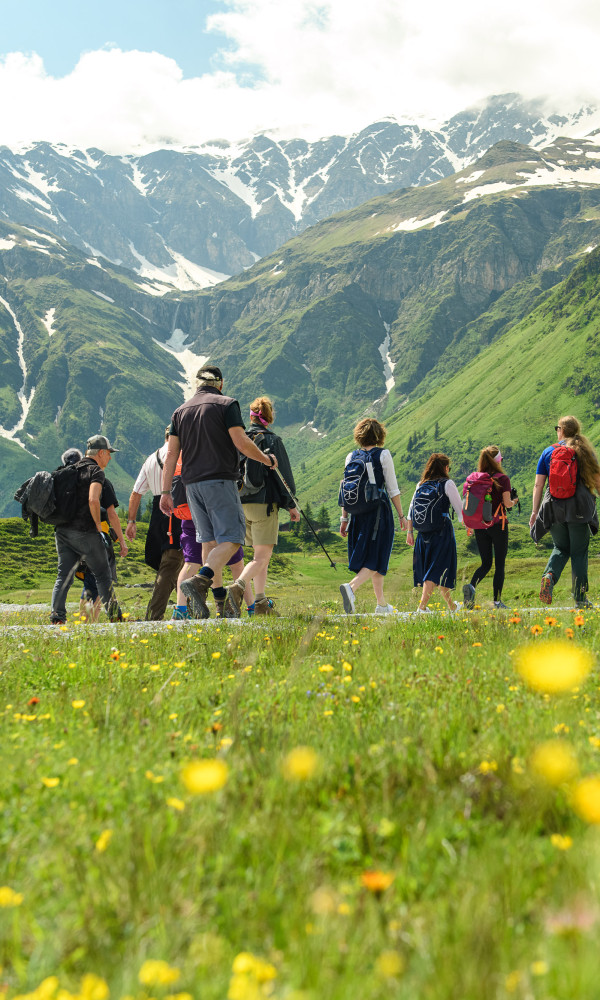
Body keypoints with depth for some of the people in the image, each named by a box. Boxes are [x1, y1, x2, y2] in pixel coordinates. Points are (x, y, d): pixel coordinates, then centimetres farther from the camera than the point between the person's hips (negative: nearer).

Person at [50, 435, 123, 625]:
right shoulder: (96, 471, -6)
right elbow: (93, 499, -22)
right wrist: (98, 524, -9)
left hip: (62, 530, 6)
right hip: (85, 532, -6)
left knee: (64, 575, 4)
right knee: (103, 574, 7)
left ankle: (57, 615, -11)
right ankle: (114, 614, 12)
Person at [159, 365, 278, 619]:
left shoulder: (181, 411, 14)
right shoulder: (227, 404, 0)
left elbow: (171, 453, 9)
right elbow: (241, 442, -10)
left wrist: (166, 492, 9)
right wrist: (267, 460, 6)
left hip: (192, 483, 6)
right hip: (220, 480, -6)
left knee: (209, 540, 13)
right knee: (231, 538, -8)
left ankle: (220, 597, 16)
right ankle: (198, 582, -29)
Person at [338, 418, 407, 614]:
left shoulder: (351, 457, 6)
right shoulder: (383, 454, -5)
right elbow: (392, 489, -6)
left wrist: (344, 518, 11)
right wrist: (401, 515, 1)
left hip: (358, 512, 5)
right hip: (379, 509, -5)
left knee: (371, 556, 15)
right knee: (376, 559, -4)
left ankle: (381, 604, 20)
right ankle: (351, 587, -29)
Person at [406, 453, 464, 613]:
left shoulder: (421, 484, 8)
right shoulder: (447, 484, -5)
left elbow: (411, 510, 9)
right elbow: (459, 509, -2)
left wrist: (410, 531, 14)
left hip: (424, 534, 6)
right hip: (442, 532, -6)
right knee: (438, 569, -2)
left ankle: (452, 606, 28)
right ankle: (422, 606, -14)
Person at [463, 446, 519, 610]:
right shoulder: (502, 479, -8)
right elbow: (507, 503, -10)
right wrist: (514, 501, 10)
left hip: (480, 525, 4)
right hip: (498, 524, -4)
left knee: (486, 563, 13)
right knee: (499, 564, 6)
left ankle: (471, 586, -14)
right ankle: (497, 601, 4)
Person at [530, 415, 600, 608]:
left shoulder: (548, 452, 6)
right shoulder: (584, 451, 5)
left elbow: (538, 485, 3)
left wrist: (535, 511, 7)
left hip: (555, 508, 1)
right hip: (579, 508, -1)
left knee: (561, 548, 16)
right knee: (579, 552, 6)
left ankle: (549, 576, -14)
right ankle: (580, 599, 3)